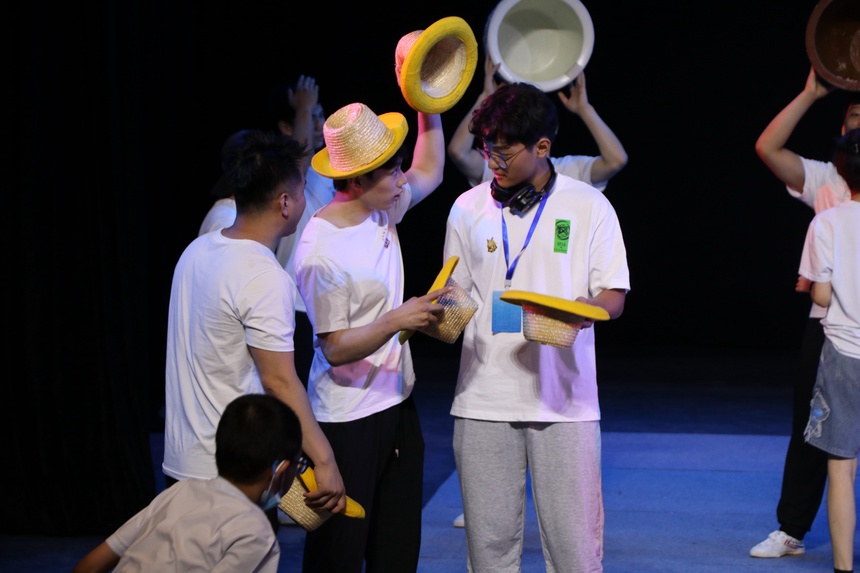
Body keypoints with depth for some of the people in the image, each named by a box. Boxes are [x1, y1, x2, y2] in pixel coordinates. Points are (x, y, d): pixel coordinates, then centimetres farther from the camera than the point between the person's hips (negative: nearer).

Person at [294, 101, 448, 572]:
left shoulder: (383, 209, 3)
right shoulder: (321, 254, -22)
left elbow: (430, 171, 23)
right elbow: (335, 349, -19)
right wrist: (397, 320, -29)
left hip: (398, 403, 8)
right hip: (348, 420, -8)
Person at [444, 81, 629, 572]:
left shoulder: (588, 205, 1)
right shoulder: (469, 208, 8)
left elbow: (613, 297, 1)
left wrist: (580, 311, -20)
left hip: (565, 398, -2)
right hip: (484, 398, 2)